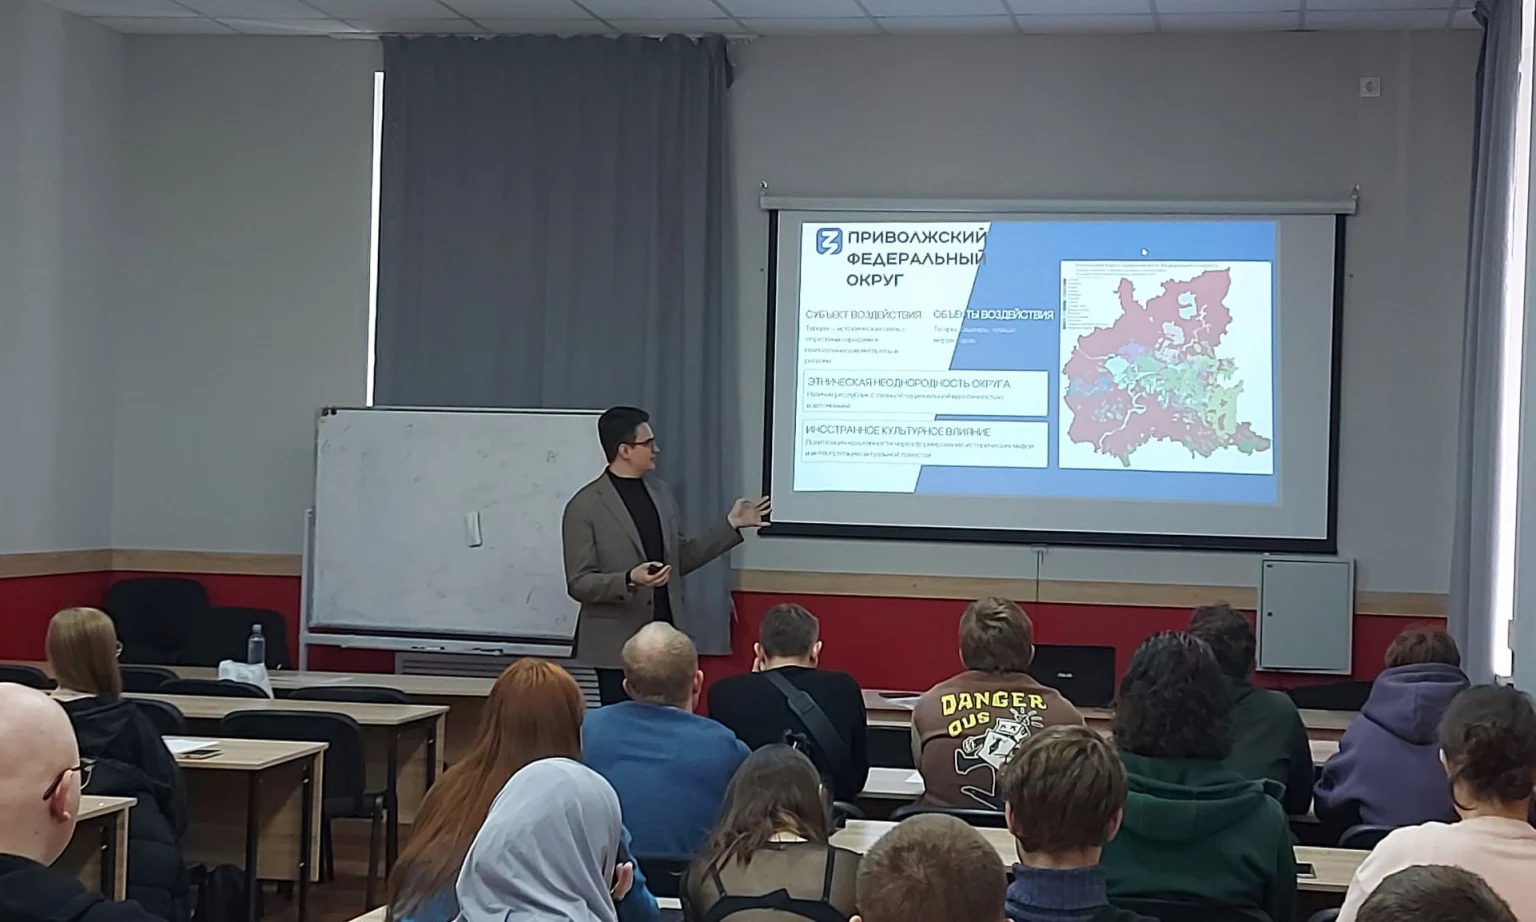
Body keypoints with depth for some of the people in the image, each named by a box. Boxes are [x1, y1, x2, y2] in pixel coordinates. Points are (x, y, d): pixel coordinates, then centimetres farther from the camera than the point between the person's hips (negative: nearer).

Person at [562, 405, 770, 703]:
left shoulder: (660, 492, 11)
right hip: (619, 643, -5)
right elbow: (579, 583, -11)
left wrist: (731, 525, 11)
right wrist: (629, 580, -27)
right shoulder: (585, 506, -9)